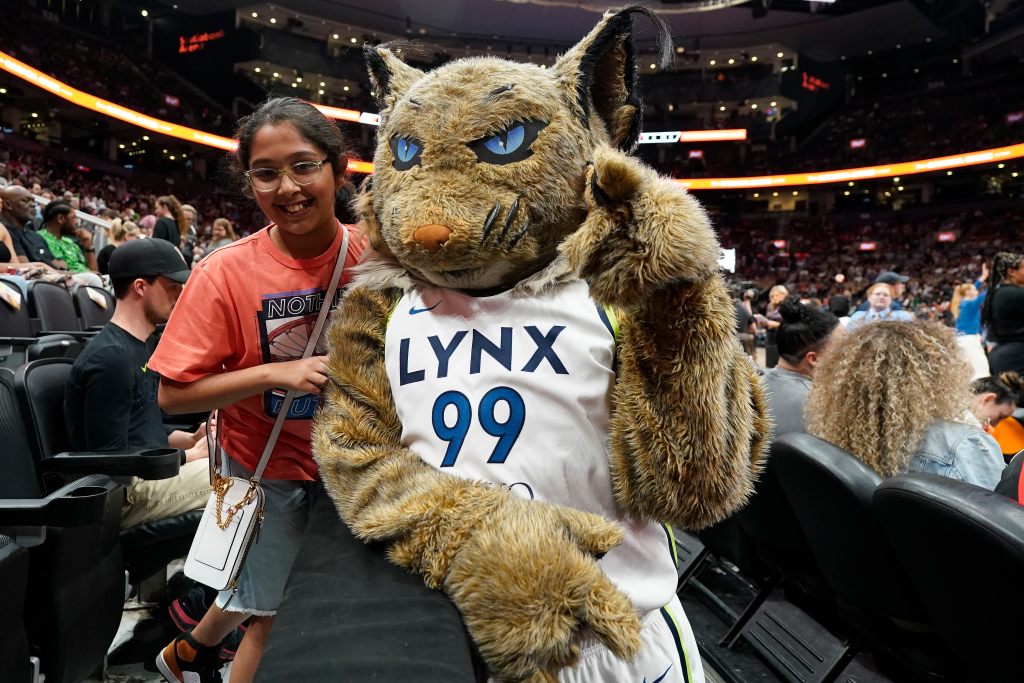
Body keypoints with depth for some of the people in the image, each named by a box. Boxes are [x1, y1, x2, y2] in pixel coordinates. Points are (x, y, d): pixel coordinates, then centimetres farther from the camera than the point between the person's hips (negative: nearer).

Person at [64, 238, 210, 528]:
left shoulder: (147, 345, 14)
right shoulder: (109, 357, -18)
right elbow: (111, 458, -18)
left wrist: (191, 439, 3)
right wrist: (190, 456, -12)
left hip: (151, 471, 10)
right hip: (126, 493, -10)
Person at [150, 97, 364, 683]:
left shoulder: (373, 257, -12)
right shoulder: (227, 272, -18)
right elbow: (173, 394, -15)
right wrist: (273, 373, -27)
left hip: (352, 459, 4)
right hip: (270, 466, -3)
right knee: (275, 609, 14)